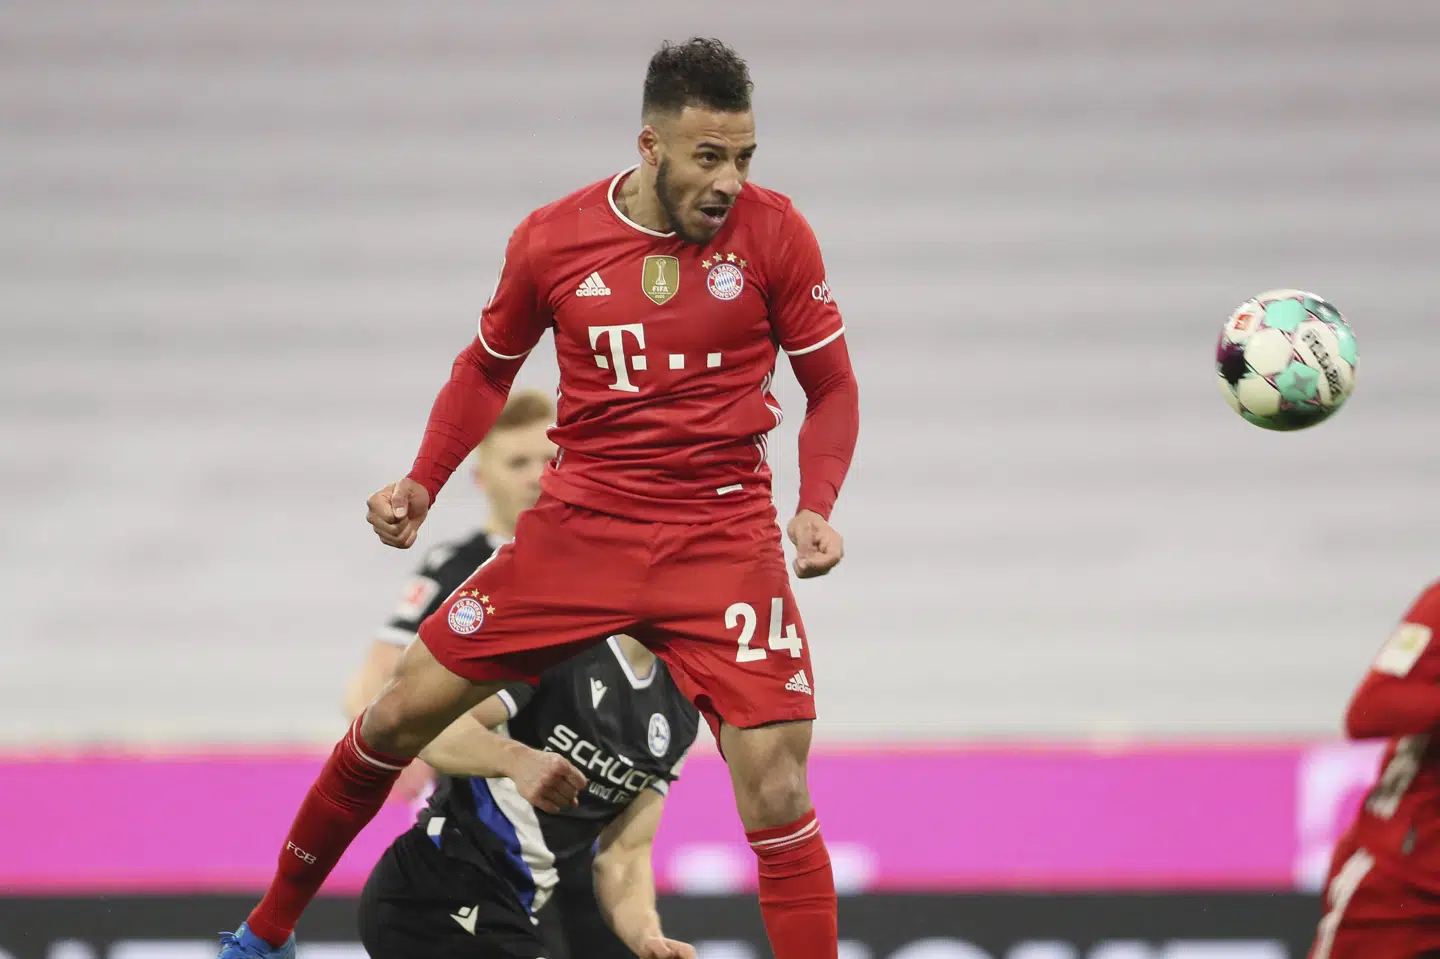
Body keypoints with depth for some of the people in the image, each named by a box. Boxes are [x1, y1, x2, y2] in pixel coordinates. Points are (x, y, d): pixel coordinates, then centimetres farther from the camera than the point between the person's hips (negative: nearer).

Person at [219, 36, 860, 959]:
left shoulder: (772, 232, -8)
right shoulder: (553, 240, -4)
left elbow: (832, 388, 2)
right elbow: (488, 366, 14)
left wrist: (816, 508, -14)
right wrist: (422, 485, 3)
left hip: (724, 536, -2)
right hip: (579, 526, 2)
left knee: (775, 782, -16)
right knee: (401, 715, 4)